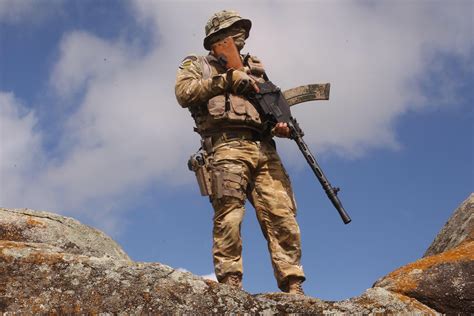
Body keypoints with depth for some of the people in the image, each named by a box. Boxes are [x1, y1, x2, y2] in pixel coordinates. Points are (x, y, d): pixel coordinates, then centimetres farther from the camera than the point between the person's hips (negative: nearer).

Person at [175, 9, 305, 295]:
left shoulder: (254, 67, 33)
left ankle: (293, 287, -12)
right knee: (229, 217, -16)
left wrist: (283, 124, 3)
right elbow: (184, 92, 1)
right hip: (228, 146, -4)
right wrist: (226, 80, -2)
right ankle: (230, 283, -17)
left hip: (265, 149, 4)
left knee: (283, 217, -8)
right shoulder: (197, 64, 22)